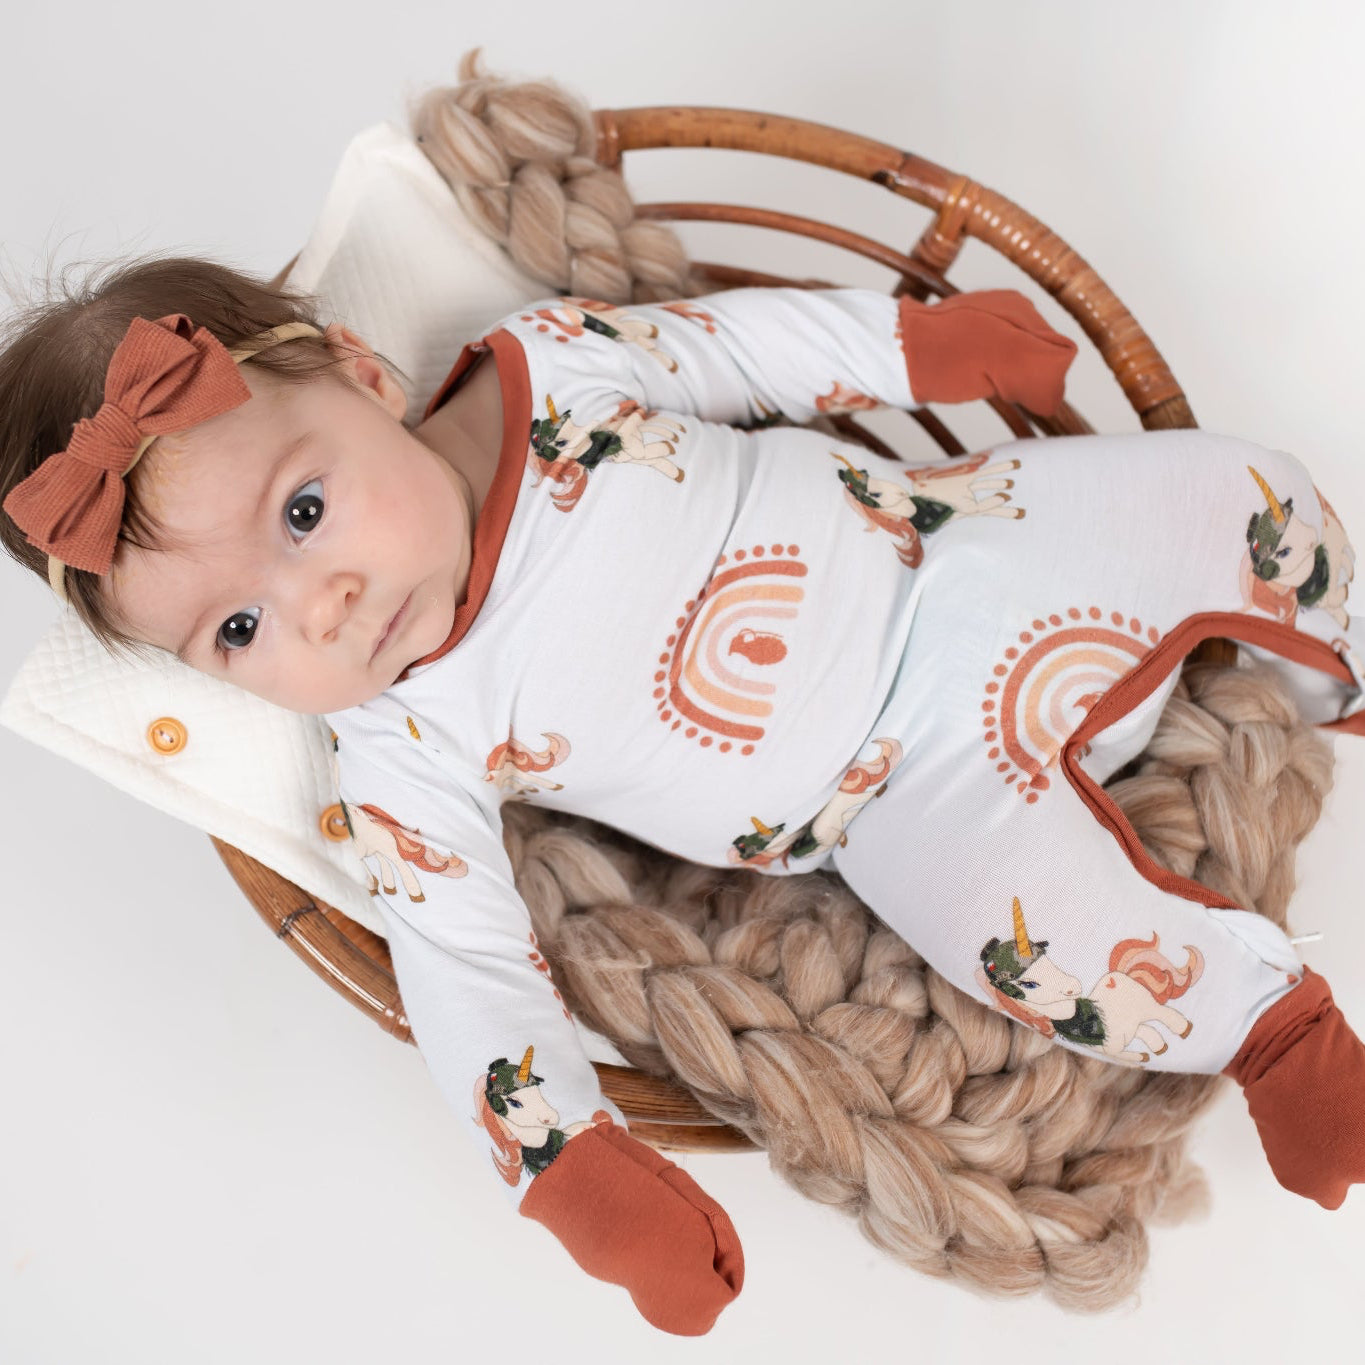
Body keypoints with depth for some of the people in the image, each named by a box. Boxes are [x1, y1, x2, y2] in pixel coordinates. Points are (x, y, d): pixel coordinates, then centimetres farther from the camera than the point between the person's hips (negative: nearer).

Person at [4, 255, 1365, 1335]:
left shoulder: (547, 366, -13)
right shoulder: (403, 755, -17)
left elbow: (739, 345, 1)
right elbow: (460, 966, -13)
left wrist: (925, 338, 6)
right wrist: (574, 1170, -19)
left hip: (947, 547, 3)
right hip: (905, 790, -2)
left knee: (1241, 492, 4)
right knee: (1034, 928, -28)